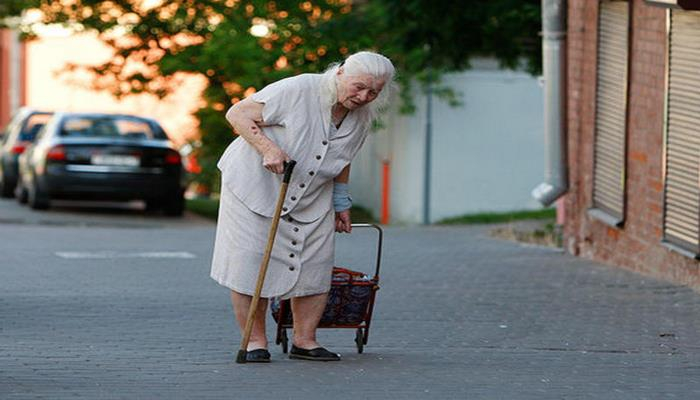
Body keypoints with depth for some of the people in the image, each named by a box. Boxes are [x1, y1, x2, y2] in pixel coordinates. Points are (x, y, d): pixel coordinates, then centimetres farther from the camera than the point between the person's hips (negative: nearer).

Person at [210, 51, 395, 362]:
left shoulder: (362, 118, -2)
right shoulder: (298, 90, -23)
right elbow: (238, 115, -19)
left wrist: (341, 204, 22)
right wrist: (268, 148, -31)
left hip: (312, 198, 5)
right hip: (256, 187, -5)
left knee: (315, 268, 0)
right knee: (251, 266, -7)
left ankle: (304, 340, 12)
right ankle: (255, 340, 4)